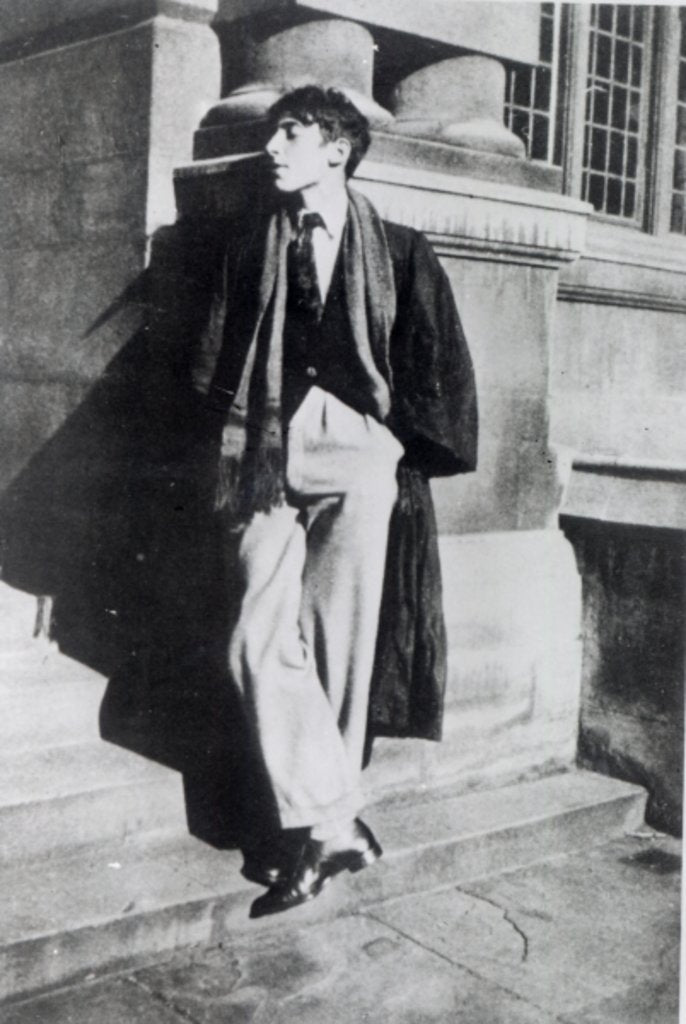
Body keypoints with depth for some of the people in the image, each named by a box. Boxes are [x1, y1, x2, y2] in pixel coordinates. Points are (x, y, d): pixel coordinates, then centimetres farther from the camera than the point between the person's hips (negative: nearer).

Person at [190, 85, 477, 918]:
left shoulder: (398, 252, 8)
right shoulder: (250, 252, 15)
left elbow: (437, 372, 7)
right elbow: (219, 371, 12)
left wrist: (401, 450, 1)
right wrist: (237, 466, 2)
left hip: (359, 471, -2)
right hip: (271, 469, 3)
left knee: (337, 652, -2)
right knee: (260, 646, -9)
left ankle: (319, 825, 12)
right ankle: (331, 824, 0)